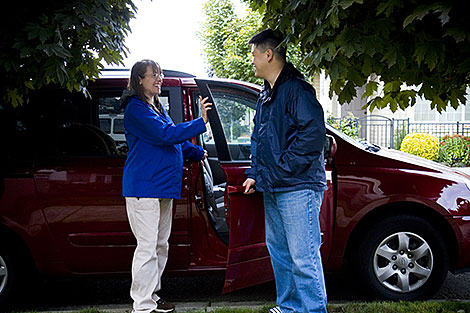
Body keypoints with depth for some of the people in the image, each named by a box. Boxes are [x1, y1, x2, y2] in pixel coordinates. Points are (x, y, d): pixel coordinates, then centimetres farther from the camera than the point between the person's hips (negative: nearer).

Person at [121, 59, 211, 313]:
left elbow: (173, 138, 28)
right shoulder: (136, 108, -11)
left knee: (160, 246, 15)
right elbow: (165, 135, -21)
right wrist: (200, 122, -18)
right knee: (147, 247, -8)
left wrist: (197, 153, 20)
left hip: (162, 187, 10)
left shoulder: (156, 108, 19)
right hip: (143, 187, -10)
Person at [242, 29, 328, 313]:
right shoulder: (266, 94, 18)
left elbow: (315, 133, -22)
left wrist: (285, 166, -18)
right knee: (278, 250, 17)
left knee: (303, 257, -8)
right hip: (272, 188, 10)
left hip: (298, 187, -10)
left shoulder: (296, 89, -12)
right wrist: (255, 174, 17)